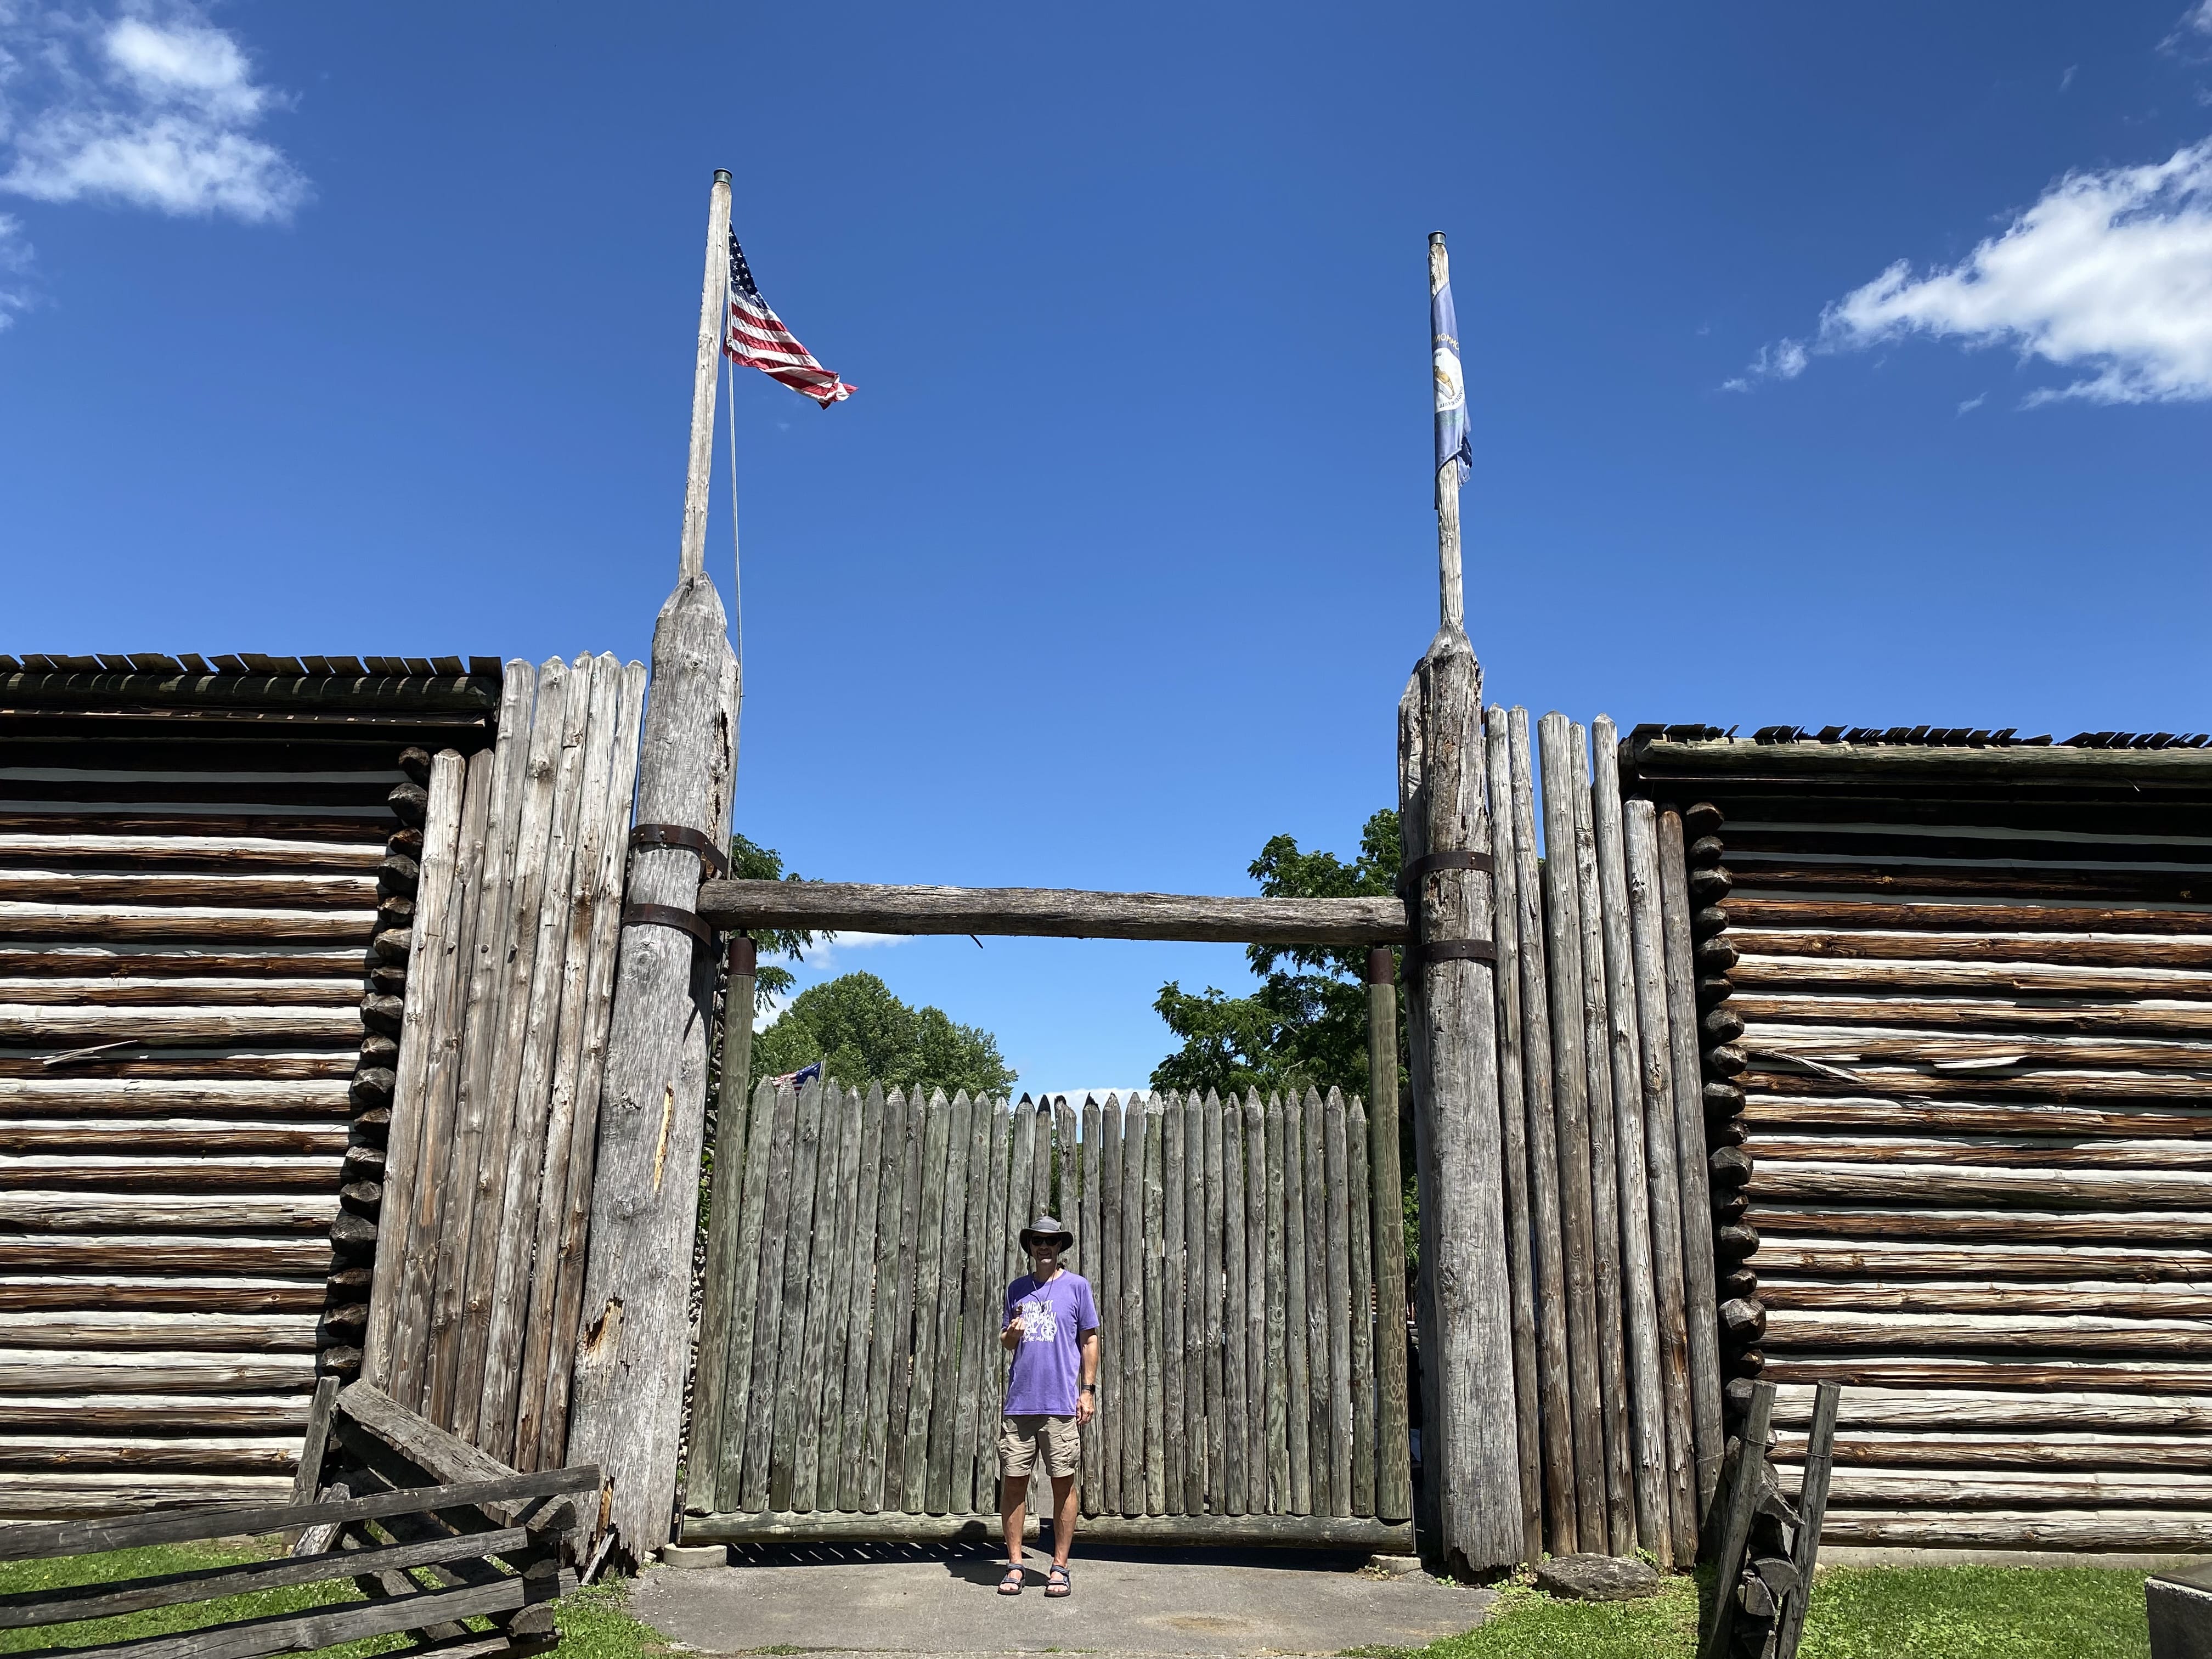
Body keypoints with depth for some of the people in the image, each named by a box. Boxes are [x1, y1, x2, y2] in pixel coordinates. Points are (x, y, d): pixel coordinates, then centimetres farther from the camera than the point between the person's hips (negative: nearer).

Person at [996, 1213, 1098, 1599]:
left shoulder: (1077, 1286, 5)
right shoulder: (1017, 1289, 13)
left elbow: (1089, 1339, 6)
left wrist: (1089, 1389, -1)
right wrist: (1011, 1334, -4)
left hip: (1062, 1404, -3)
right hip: (1019, 1402, 3)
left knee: (1064, 1483, 1)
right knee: (1013, 1481, 2)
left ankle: (1060, 1567, 11)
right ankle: (1015, 1565, 13)